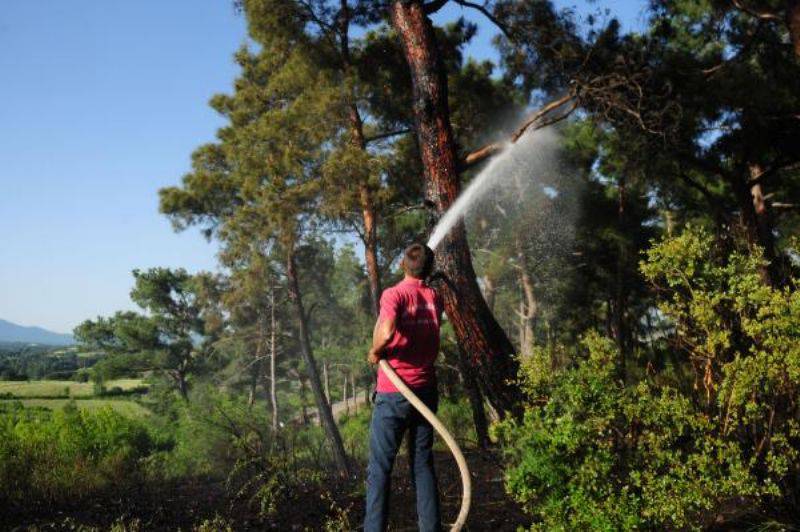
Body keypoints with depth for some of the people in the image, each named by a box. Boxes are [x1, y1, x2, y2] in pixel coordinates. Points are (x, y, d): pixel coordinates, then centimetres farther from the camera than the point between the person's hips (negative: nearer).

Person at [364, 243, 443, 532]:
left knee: (380, 467, 2)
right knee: (423, 464, 13)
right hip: (426, 389, 5)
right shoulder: (435, 298, 5)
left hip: (394, 393, -5)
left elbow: (387, 332, -29)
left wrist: (375, 352, -12)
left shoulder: (394, 294, -12)